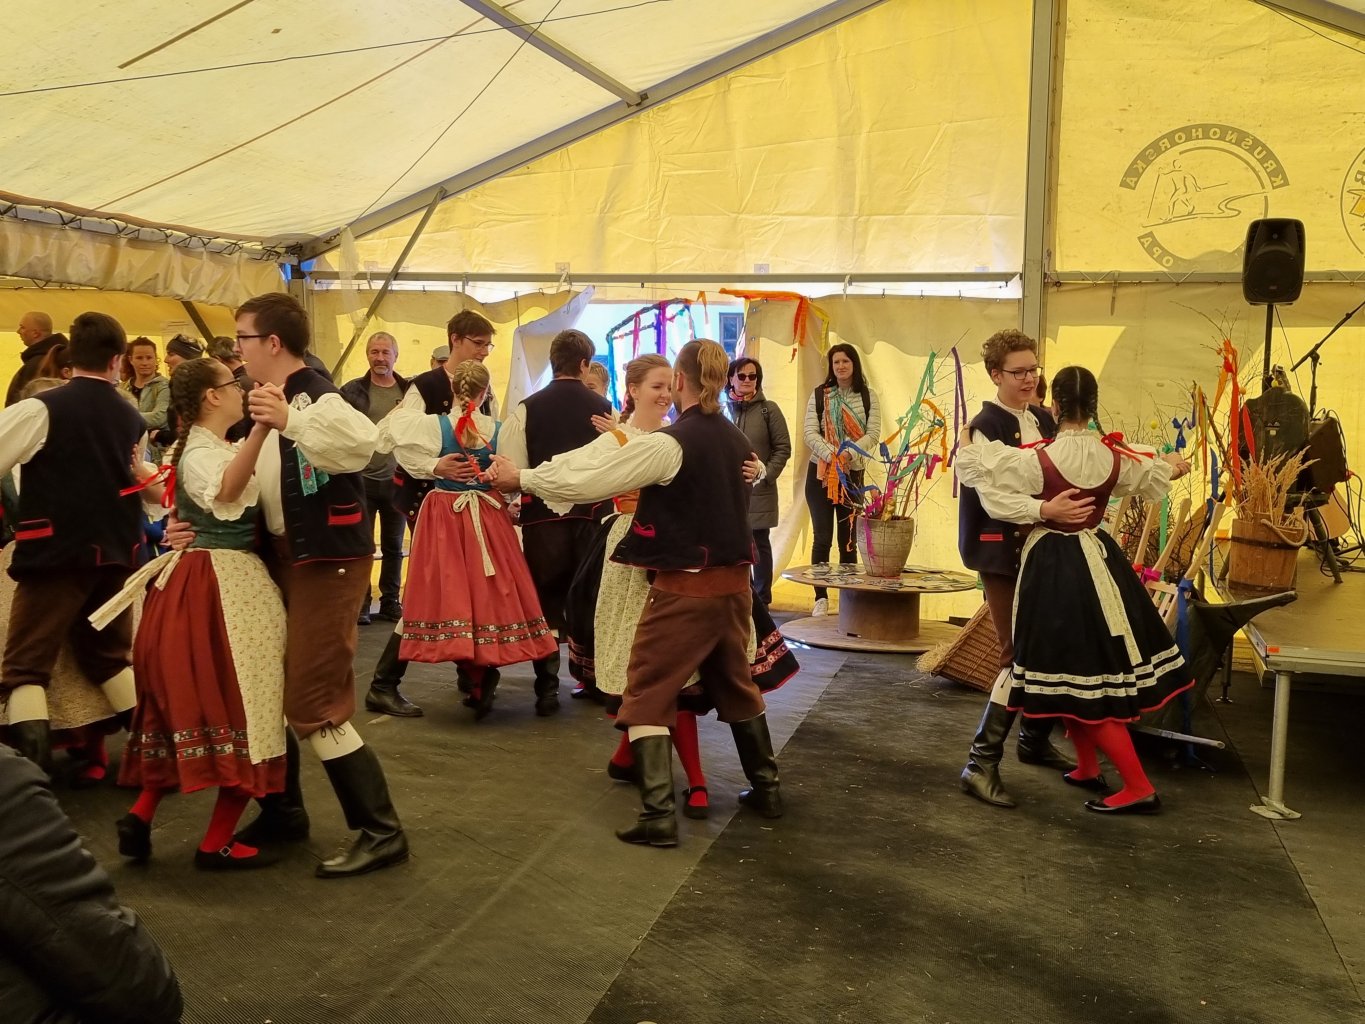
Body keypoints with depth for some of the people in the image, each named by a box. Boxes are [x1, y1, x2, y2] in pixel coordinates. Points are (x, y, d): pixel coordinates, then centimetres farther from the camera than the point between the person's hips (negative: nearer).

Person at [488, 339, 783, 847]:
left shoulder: (668, 443, -15)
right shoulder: (738, 441, 5)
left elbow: (585, 480, -16)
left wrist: (520, 478, -3)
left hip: (684, 587, -7)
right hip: (734, 583, 7)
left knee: (648, 694, 3)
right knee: (736, 684, 22)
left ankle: (659, 814, -2)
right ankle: (766, 788, 32)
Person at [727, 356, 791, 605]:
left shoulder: (769, 409, -1)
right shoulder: (724, 408, 6)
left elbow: (783, 448, -1)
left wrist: (767, 474, -11)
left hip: (759, 489, -3)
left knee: (760, 544, 4)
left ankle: (762, 599, 13)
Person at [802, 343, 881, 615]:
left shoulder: (868, 396, 4)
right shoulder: (819, 395, 2)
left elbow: (873, 434, -4)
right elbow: (810, 433, -6)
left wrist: (849, 453, -21)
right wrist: (831, 455, -21)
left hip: (853, 474, 1)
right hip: (820, 472, -1)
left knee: (848, 538, 6)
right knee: (822, 537, -1)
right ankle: (821, 598, 5)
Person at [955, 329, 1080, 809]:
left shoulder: (1044, 419, 10)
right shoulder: (985, 428, -12)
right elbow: (993, 499, -22)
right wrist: (1045, 510, -36)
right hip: (1004, 554, -7)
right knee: (1019, 654, -7)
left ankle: (1035, 739, 32)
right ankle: (980, 764, -1)